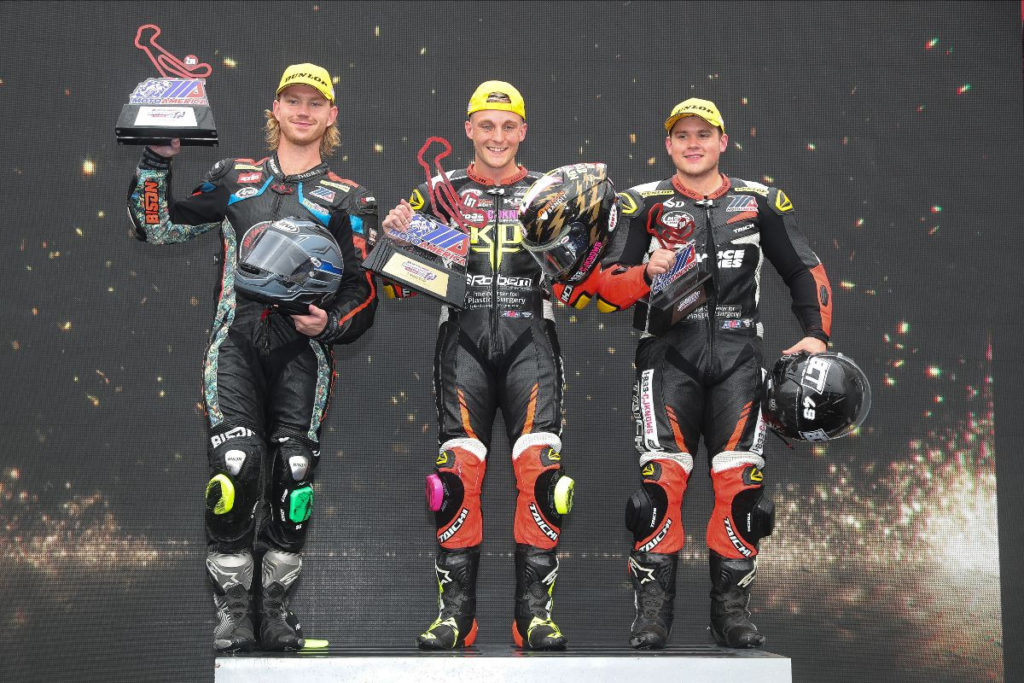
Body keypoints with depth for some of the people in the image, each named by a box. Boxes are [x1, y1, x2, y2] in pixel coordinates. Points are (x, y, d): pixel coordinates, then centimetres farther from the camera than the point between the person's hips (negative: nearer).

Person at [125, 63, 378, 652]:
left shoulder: (348, 199, 13)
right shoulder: (235, 178, 18)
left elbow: (365, 289, 9)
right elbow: (159, 228, 19)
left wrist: (330, 323, -10)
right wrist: (158, 160, 10)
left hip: (303, 346, 0)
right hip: (237, 339, 0)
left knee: (294, 471, -9)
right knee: (236, 464, -17)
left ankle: (275, 609, 5)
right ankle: (233, 612, -9)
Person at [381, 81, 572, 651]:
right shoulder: (441, 192, 14)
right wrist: (395, 235, -5)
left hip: (529, 337, 0)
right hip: (464, 335, 0)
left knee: (540, 470, -13)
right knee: (458, 473, -8)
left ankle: (536, 610, -8)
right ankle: (455, 610, -1)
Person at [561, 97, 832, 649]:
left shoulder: (760, 202, 13)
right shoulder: (643, 204, 7)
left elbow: (805, 272, 19)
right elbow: (604, 286, 2)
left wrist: (816, 334, 6)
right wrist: (646, 272, -17)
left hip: (736, 357, 2)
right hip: (668, 355, -2)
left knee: (741, 483, -4)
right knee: (661, 480, -13)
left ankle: (731, 610, 7)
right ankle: (652, 611, -7)